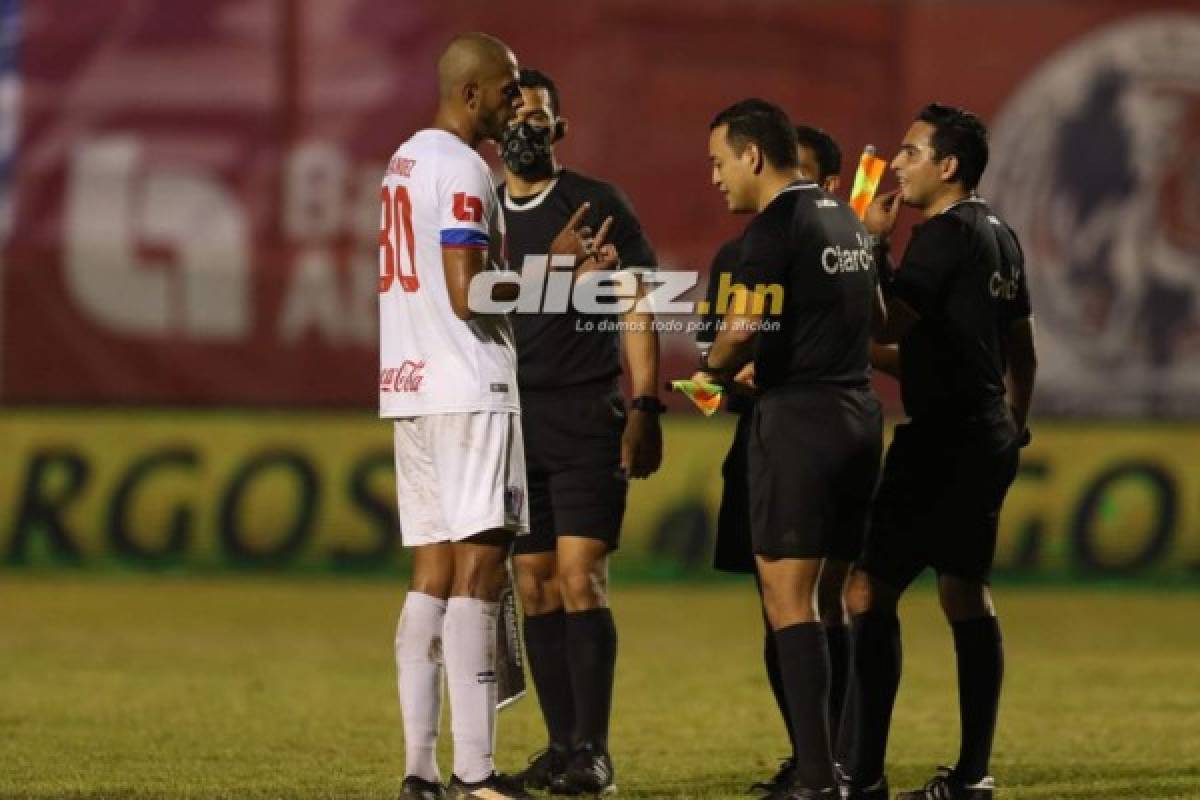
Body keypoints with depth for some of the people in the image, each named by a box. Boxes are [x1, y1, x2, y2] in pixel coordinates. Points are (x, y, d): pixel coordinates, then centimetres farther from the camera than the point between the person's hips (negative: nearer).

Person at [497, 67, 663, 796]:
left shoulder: (600, 206, -1)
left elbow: (638, 312, -2)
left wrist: (646, 409, -11)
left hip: (585, 416, -4)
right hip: (507, 421, 4)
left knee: (581, 580, -11)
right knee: (536, 588, 4)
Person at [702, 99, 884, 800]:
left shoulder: (775, 227, -11)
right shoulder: (846, 220, 16)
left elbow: (742, 332, -20)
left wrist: (714, 369, 2)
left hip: (798, 418, -9)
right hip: (860, 409, 9)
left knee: (789, 593, -8)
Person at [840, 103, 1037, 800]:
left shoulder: (947, 234, -14)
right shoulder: (999, 235, 15)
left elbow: (886, 324, -21)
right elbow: (1022, 350, 23)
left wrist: (875, 240, -12)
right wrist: (1014, 428, 32)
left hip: (942, 441, -10)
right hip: (987, 439, 10)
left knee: (871, 591, -11)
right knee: (966, 593, 13)